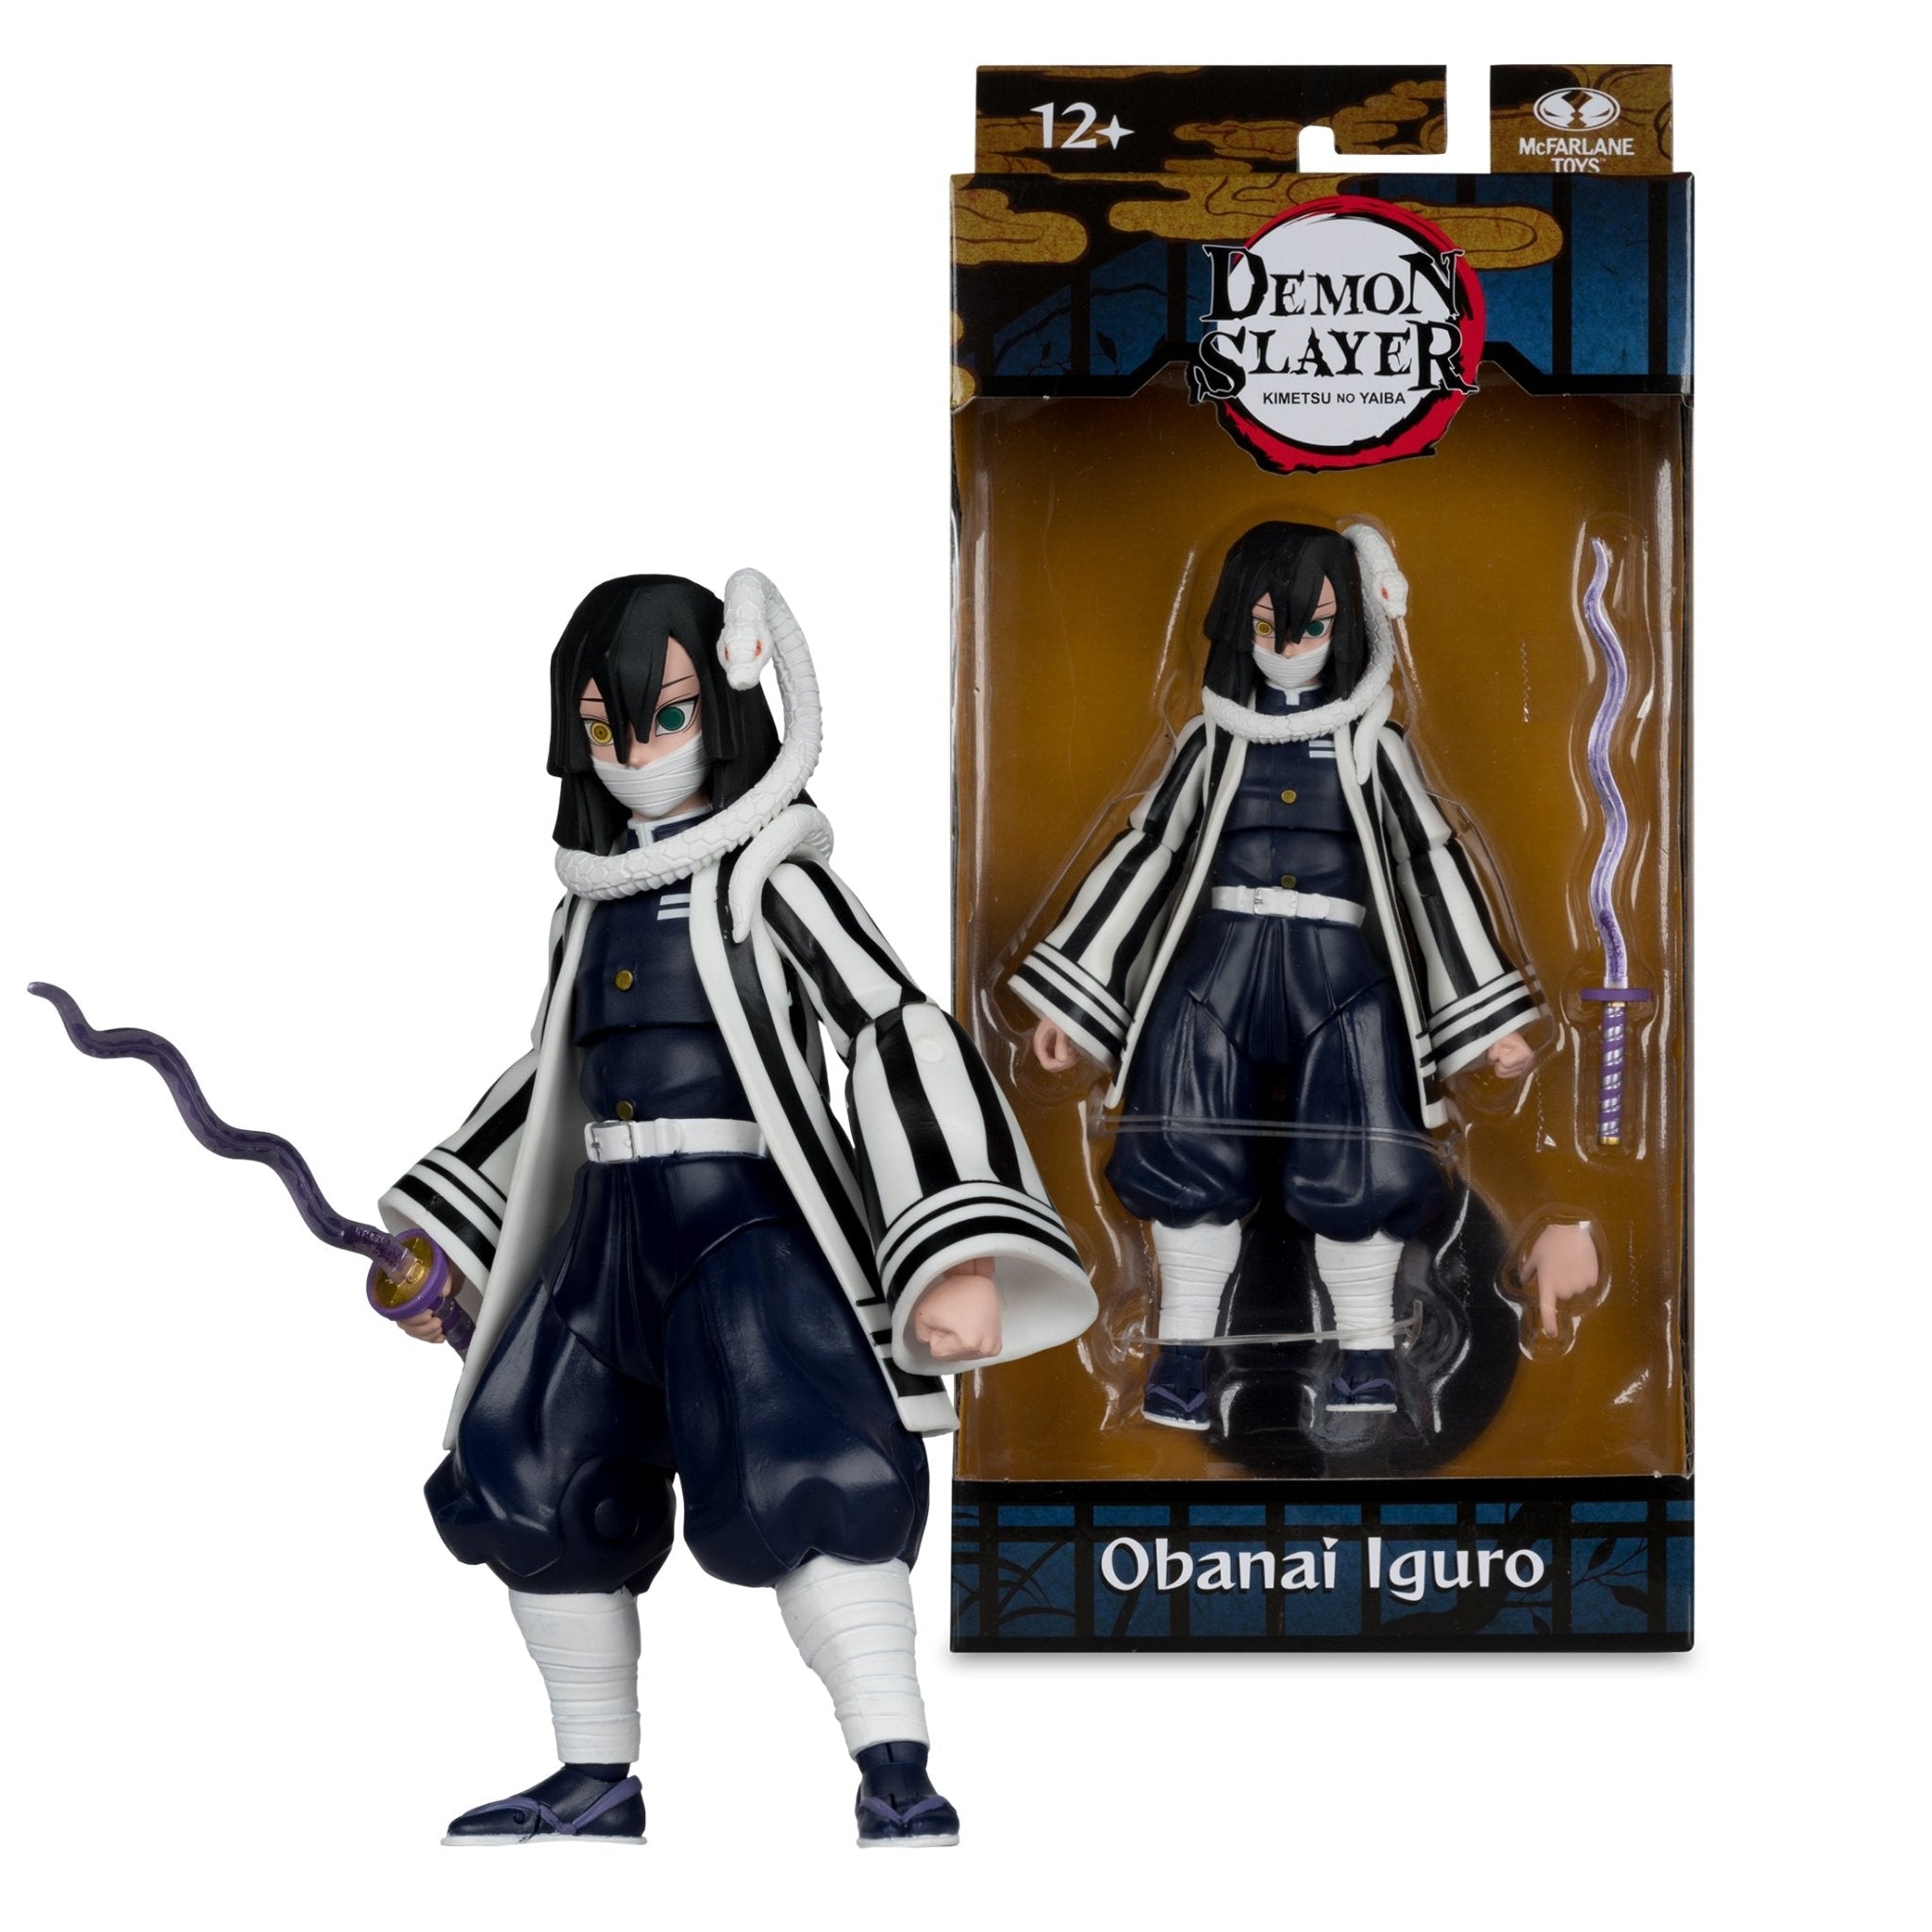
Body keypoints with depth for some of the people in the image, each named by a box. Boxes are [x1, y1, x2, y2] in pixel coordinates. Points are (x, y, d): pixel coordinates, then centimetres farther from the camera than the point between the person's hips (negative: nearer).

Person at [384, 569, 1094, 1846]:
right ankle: (600, 1784, 22)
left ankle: (898, 1779, -20)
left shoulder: (769, 876, -6)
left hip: (749, 1225, -8)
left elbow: (906, 1039, -14)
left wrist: (961, 1253, -25)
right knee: (532, 1491, 8)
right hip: (611, 1231, 8)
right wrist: (442, 1233, 27)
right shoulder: (598, 894, 14)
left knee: (793, 1485, -25)